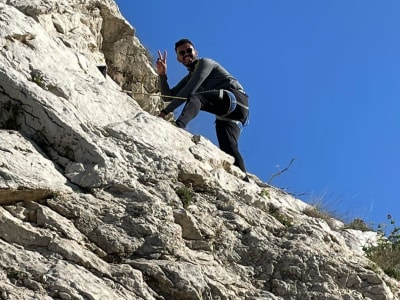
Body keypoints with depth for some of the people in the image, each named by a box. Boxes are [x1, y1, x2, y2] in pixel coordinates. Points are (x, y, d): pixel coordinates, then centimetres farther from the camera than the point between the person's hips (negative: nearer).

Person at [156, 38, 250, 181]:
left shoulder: (205, 63, 7)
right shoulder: (188, 79, 33)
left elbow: (189, 91, -7)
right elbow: (168, 97, 25)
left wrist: (166, 111, -11)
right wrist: (162, 75, 9)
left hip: (234, 96, -9)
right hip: (224, 115, 9)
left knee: (194, 98, -32)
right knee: (229, 150, -13)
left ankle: (178, 126, -62)